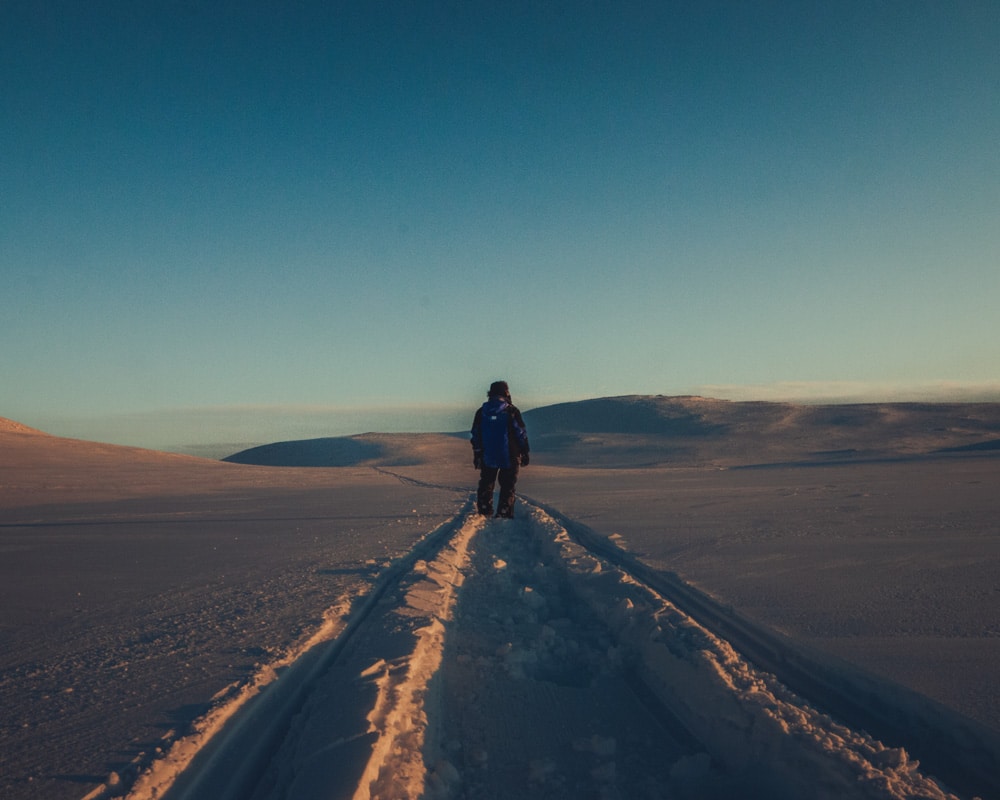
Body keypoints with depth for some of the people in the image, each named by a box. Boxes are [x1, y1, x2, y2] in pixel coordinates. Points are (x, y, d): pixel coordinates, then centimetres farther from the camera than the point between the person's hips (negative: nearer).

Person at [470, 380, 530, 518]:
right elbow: (521, 434, -5)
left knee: (486, 485, 17)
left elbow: (475, 436, 7)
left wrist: (476, 455, 14)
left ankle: (484, 511, 15)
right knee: (507, 486, 6)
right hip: (509, 457, -3)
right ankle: (504, 513, 2)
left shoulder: (481, 412, 2)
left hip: (487, 458, 3)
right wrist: (524, 453, 5)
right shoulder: (511, 411, -8)